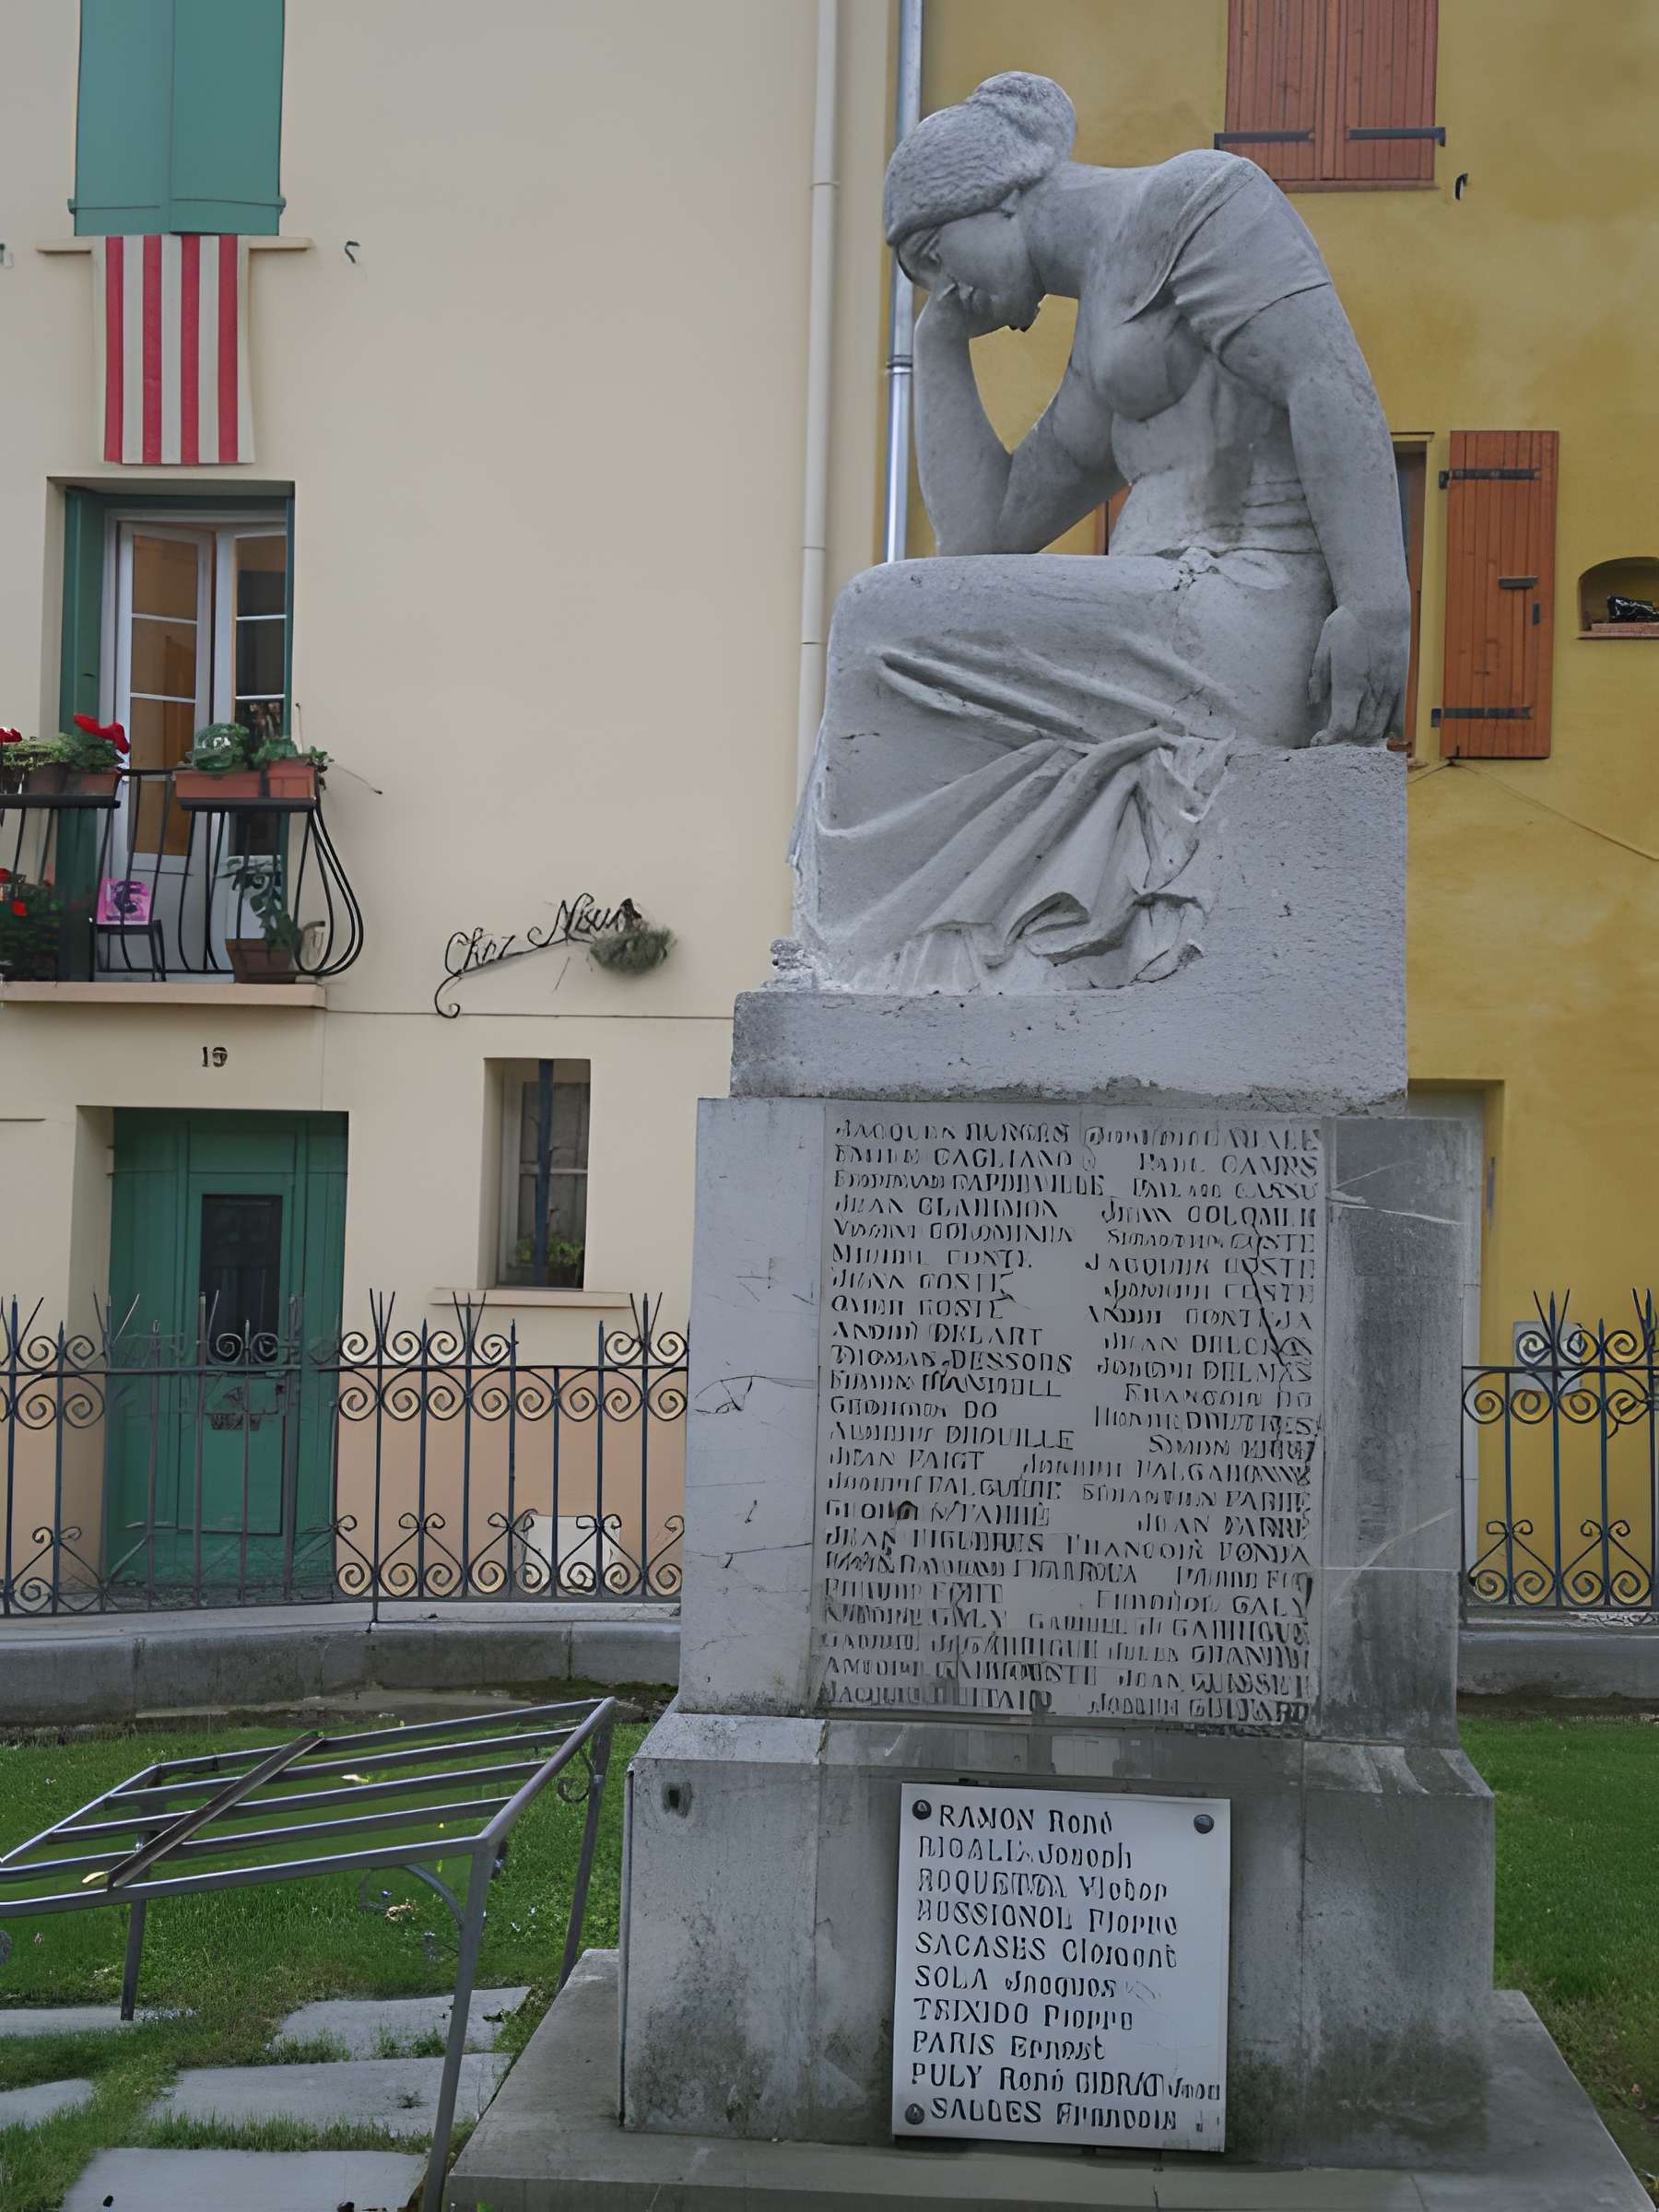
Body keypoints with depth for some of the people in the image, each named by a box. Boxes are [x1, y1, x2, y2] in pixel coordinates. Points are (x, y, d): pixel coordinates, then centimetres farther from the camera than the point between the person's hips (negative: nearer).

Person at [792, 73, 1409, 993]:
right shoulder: (1106, 355, 27)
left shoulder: (1190, 196, 0)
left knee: (886, 619, -9)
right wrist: (938, 341, 22)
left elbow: (1337, 387, -13)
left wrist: (1379, 607, -22)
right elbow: (984, 535, 20)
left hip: (1241, 626, -10)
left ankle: (885, 962, -3)